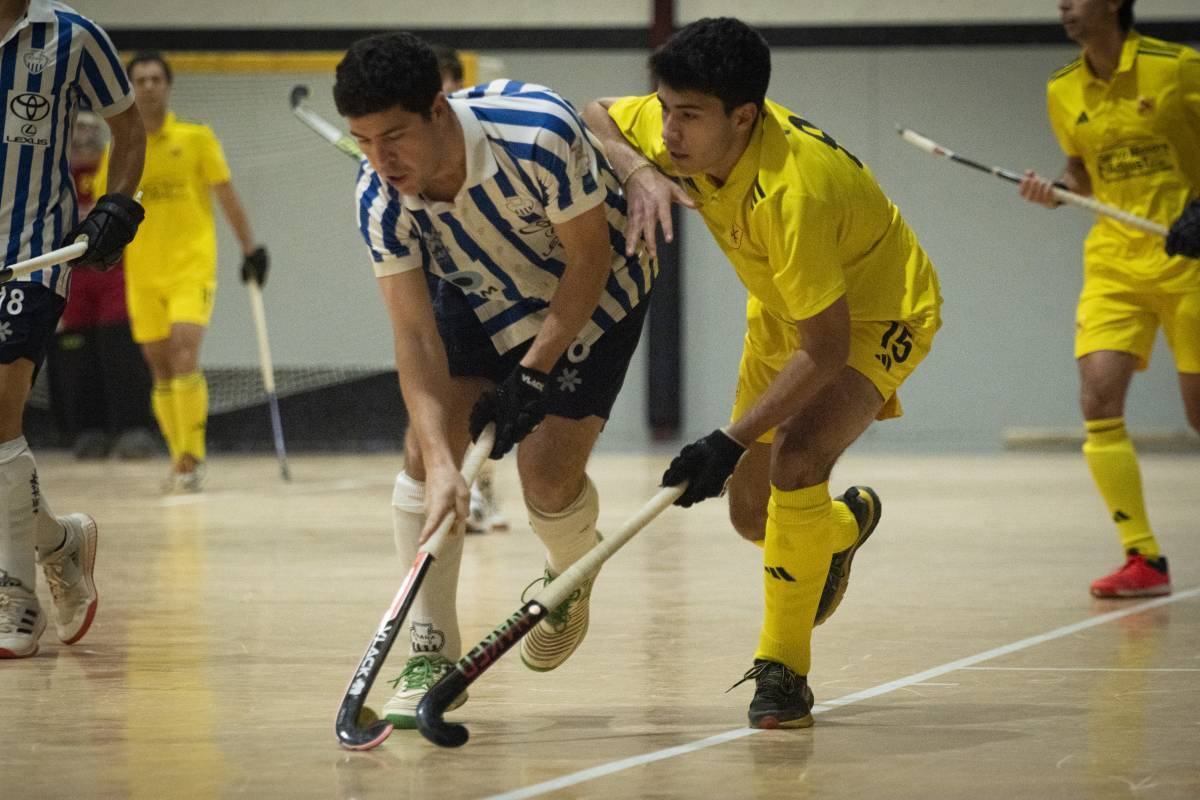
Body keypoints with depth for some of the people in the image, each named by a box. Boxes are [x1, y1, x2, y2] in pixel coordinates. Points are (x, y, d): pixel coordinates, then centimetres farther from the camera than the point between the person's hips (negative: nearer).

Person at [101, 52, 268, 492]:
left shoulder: (196, 137, 1)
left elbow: (226, 196, 3)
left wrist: (250, 247, -1)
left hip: (192, 268, -3)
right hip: (142, 273, 3)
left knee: (185, 354, -19)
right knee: (161, 369, 4)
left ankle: (192, 458, -18)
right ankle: (182, 460, 16)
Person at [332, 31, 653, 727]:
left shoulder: (538, 135, -38)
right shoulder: (380, 199, -26)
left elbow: (590, 256, -23)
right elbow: (416, 335, -25)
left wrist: (534, 373, -23)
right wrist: (441, 462, -36)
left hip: (594, 295, -4)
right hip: (483, 296, 4)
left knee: (546, 472, -15)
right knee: (427, 450, -13)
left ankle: (571, 579, 21)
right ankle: (433, 653, -3)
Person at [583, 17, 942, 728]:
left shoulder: (790, 192, -40)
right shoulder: (672, 128, -21)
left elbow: (826, 347, -34)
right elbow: (594, 115, 2)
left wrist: (731, 442, -35)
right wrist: (638, 172, -20)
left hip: (881, 312, -8)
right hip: (782, 314, 8)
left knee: (795, 461, -32)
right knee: (753, 514, 11)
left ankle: (784, 671, -18)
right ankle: (847, 524, 48)